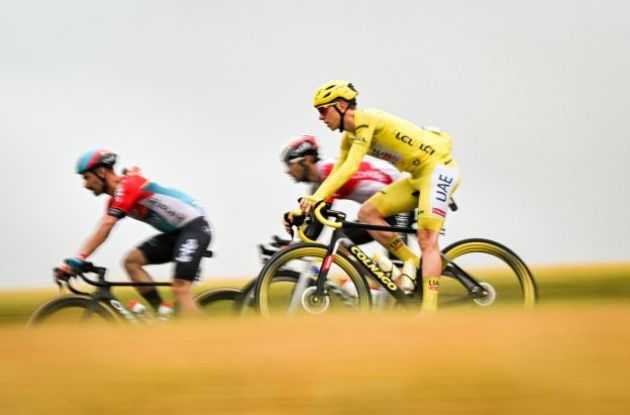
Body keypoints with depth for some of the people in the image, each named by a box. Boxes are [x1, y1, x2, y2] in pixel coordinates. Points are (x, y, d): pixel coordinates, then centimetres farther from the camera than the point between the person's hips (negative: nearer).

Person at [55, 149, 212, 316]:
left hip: (195, 226, -9)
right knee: (131, 261, 0)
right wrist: (74, 262, -4)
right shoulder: (116, 200, 12)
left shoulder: (127, 186, -16)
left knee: (180, 288, -20)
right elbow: (102, 232, 6)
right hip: (175, 232, 9)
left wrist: (78, 259, -30)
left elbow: (105, 227, -25)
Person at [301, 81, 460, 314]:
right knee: (367, 213, -1)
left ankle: (429, 311, -27)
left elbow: (350, 167, -27)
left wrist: (316, 198, -33)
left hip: (438, 166, -9)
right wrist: (307, 206, 5)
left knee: (426, 239, -20)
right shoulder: (350, 137, 11)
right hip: (420, 176, 9)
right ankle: (412, 263, 0)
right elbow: (336, 174, 14)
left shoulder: (366, 120, -17)